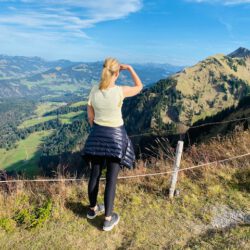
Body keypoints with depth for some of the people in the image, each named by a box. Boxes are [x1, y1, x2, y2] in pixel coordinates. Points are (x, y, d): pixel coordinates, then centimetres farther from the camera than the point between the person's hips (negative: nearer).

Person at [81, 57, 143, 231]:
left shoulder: (94, 91, -6)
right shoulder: (121, 91, -19)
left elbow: (90, 117, 3)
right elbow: (139, 87, 1)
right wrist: (129, 68, 6)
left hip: (97, 134, 5)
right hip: (115, 136, -4)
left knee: (95, 173, 18)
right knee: (112, 178, 6)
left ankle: (92, 209, 37)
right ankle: (108, 219, 20)